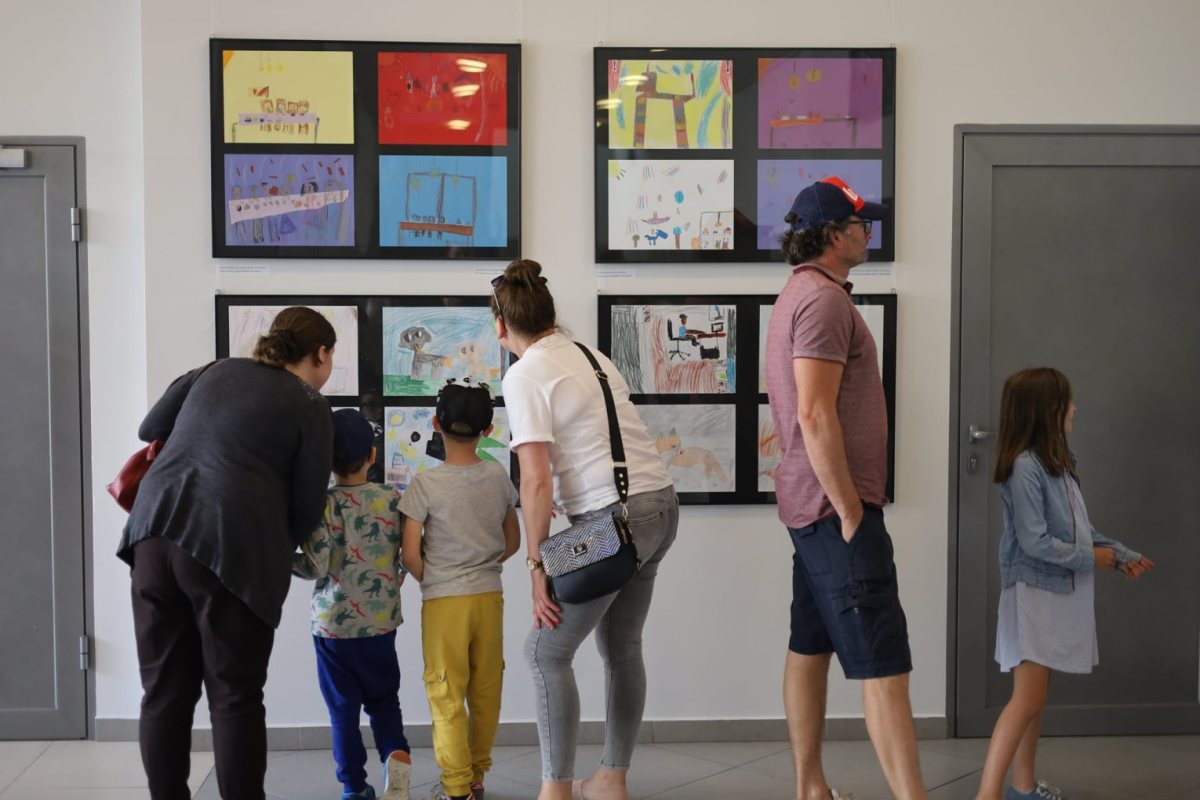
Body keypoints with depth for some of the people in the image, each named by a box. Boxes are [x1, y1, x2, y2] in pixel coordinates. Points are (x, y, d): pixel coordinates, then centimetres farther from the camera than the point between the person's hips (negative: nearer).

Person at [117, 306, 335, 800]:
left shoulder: (216, 371, 21)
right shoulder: (309, 404, 7)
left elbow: (150, 429, 31)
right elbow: (308, 504, 5)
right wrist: (278, 549, 22)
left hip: (156, 532, 5)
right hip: (231, 547, -5)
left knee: (164, 691, 12)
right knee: (234, 696, 4)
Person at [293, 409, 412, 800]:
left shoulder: (323, 504, -11)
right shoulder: (394, 500, -3)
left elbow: (316, 567, -15)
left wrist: (283, 557, 3)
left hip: (332, 624, -2)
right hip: (380, 622, 2)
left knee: (343, 708, 10)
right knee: (383, 699, 17)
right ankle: (396, 753, -7)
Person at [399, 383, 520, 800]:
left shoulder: (425, 484, -12)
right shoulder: (498, 477, -1)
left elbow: (411, 554, -10)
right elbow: (513, 542, 8)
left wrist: (431, 581, 7)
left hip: (444, 601, -4)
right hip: (490, 596, 4)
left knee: (447, 694, 5)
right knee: (486, 688, 13)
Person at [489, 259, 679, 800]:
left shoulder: (525, 376, -9)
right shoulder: (590, 356, 12)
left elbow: (536, 480, -15)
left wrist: (536, 561, -9)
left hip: (614, 520, -8)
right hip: (662, 504, 8)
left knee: (547, 652, 4)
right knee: (622, 648, 17)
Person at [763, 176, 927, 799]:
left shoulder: (801, 294, 18)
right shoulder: (824, 299, -15)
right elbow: (815, 415, -24)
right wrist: (850, 510, -18)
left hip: (813, 505, 11)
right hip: (835, 504, -11)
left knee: (810, 648, 13)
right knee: (882, 661, -9)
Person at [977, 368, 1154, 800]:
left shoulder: (1058, 461, 9)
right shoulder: (1024, 467, -19)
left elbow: (1080, 528, 16)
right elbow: (1035, 542, -21)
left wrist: (1123, 555, 7)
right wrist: (1090, 558, -11)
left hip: (1059, 592, 9)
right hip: (1033, 592, -9)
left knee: (1034, 696, 15)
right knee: (1029, 698, -12)